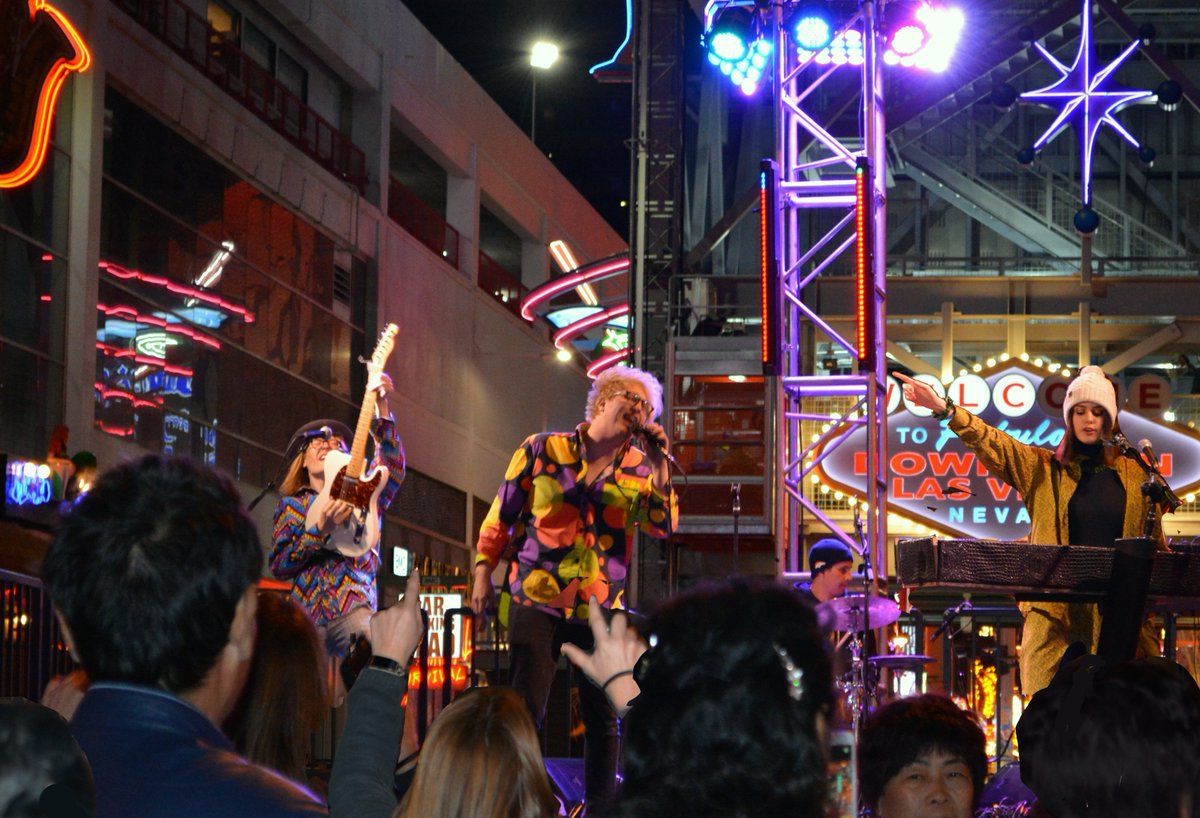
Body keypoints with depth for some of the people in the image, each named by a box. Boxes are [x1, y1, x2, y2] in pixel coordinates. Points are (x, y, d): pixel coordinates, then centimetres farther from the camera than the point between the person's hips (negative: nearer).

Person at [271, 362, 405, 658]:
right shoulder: (291, 505, 17)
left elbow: (392, 467, -5)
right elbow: (278, 567, 5)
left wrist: (381, 408, -18)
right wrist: (321, 529, -9)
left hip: (352, 609, -2)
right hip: (305, 616, 2)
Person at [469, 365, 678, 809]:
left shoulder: (640, 469, 7)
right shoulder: (542, 449, 1)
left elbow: (663, 526, -7)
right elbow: (501, 515, 7)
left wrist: (659, 464, -10)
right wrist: (483, 572, 2)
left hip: (601, 611, 3)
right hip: (537, 605, -3)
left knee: (604, 720, 5)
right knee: (525, 712, -7)